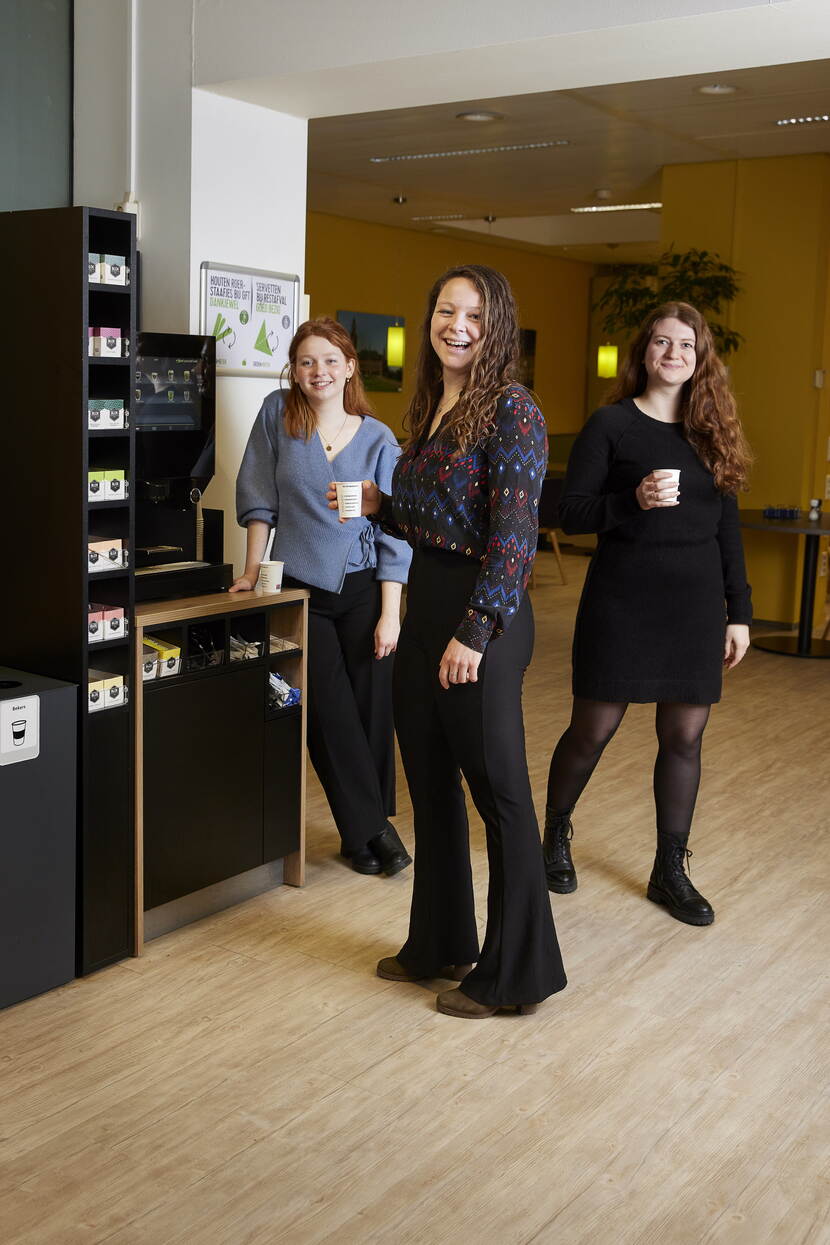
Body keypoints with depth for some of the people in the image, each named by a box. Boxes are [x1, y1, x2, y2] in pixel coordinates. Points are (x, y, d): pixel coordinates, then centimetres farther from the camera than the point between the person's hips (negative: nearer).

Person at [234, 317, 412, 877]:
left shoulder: (379, 440, -2)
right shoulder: (278, 413, -1)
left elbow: (394, 534, -3)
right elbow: (258, 496, 4)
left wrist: (390, 614, -8)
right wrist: (253, 569, 2)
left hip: (365, 589, 0)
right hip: (301, 589, 0)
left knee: (373, 707, 0)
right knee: (331, 714, 1)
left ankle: (367, 823, 18)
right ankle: (371, 827, 14)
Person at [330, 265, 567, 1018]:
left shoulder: (510, 411, -12)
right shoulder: (429, 408, 13)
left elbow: (514, 533, -18)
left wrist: (475, 631, -23)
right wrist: (379, 505, 4)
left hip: (481, 616, -9)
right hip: (425, 608, 9)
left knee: (499, 792, 1)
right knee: (430, 785, 16)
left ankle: (515, 972, 15)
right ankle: (440, 943, 33)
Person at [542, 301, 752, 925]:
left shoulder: (711, 431, 9)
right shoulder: (611, 423, -2)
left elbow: (727, 529, 11)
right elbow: (571, 512, -7)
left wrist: (739, 612, 8)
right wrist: (635, 501, -24)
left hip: (696, 604, 4)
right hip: (622, 598, -3)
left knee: (684, 737, 7)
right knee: (593, 731, 4)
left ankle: (670, 870, 21)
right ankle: (556, 834, 30)